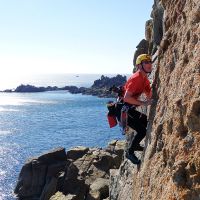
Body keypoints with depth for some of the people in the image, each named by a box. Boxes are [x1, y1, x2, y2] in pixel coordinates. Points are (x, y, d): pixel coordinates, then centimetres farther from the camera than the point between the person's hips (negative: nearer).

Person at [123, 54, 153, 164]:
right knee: (142, 130, -12)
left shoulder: (144, 79, 9)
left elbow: (149, 96, 12)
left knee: (147, 122, 20)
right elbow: (127, 97, -30)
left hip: (129, 109, 10)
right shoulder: (136, 78, -22)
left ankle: (135, 145, 31)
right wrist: (143, 103, -27)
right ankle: (130, 152, 7)